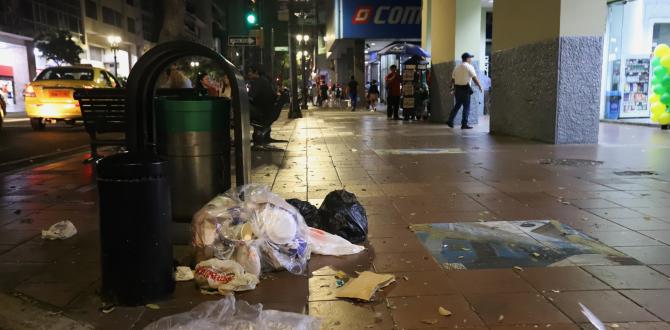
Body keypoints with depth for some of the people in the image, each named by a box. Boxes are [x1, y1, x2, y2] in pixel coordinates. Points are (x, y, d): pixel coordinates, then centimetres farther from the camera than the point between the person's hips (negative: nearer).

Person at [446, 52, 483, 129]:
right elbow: (474, 78, -11)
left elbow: (453, 79, 13)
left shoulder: (457, 67, 13)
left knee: (457, 105, 17)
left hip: (457, 88, 6)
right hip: (465, 89, -6)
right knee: (466, 106, 1)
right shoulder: (469, 67, -6)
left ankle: (450, 121, 13)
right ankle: (464, 124, 1)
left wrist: (453, 88, 23)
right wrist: (480, 87, -2)